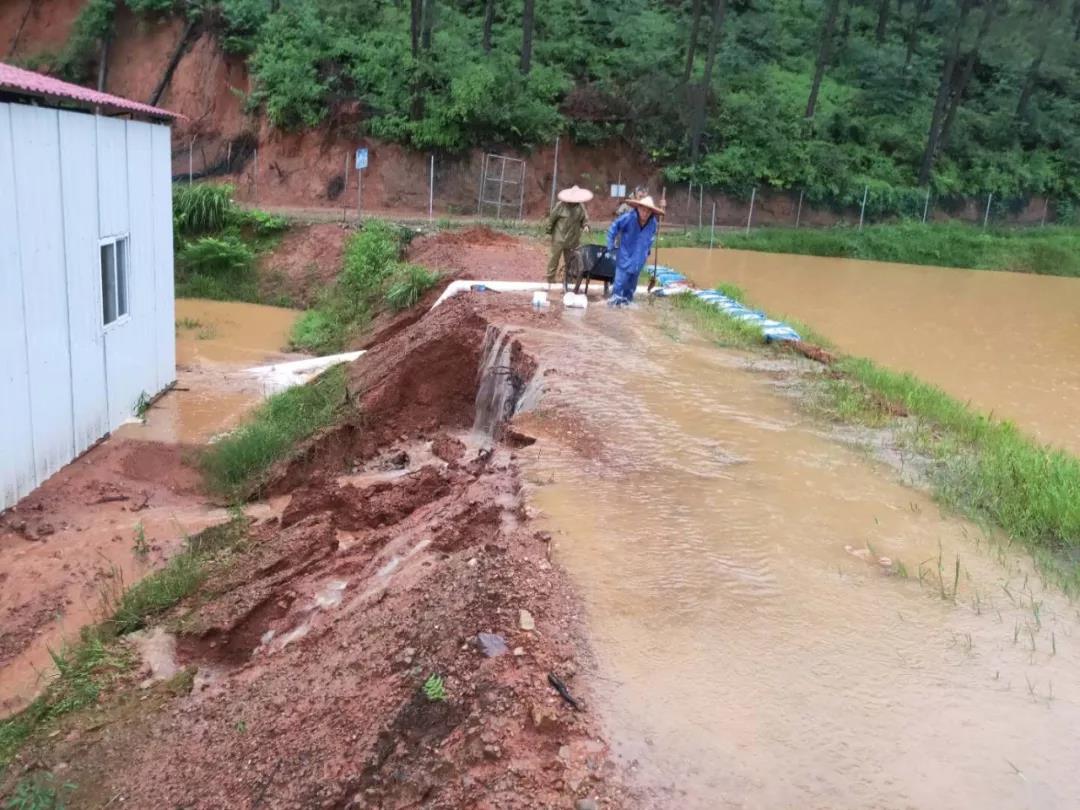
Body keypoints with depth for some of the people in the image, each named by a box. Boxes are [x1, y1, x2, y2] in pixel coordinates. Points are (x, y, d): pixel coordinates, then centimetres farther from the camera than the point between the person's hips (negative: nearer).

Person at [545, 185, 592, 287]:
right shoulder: (561, 205, -11)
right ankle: (550, 279, 10)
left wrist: (585, 225, -15)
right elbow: (552, 218, -3)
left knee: (570, 260, 10)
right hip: (559, 238, -3)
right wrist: (549, 230, 4)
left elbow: (585, 218, 7)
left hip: (573, 239, 4)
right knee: (555, 258, 1)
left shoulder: (581, 207, 0)